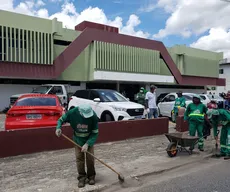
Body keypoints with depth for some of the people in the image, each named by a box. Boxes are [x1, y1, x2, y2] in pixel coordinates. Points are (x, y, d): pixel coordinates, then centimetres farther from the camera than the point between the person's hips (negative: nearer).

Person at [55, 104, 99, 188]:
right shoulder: (72, 113, -28)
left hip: (89, 139, -1)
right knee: (79, 158, -1)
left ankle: (91, 176, 21)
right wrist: (58, 128, -29)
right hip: (78, 140, 1)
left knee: (90, 158, 0)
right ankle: (82, 177, 15)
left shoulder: (93, 116, -30)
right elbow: (61, 120, -9)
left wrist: (87, 144, -29)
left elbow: (95, 133, -20)